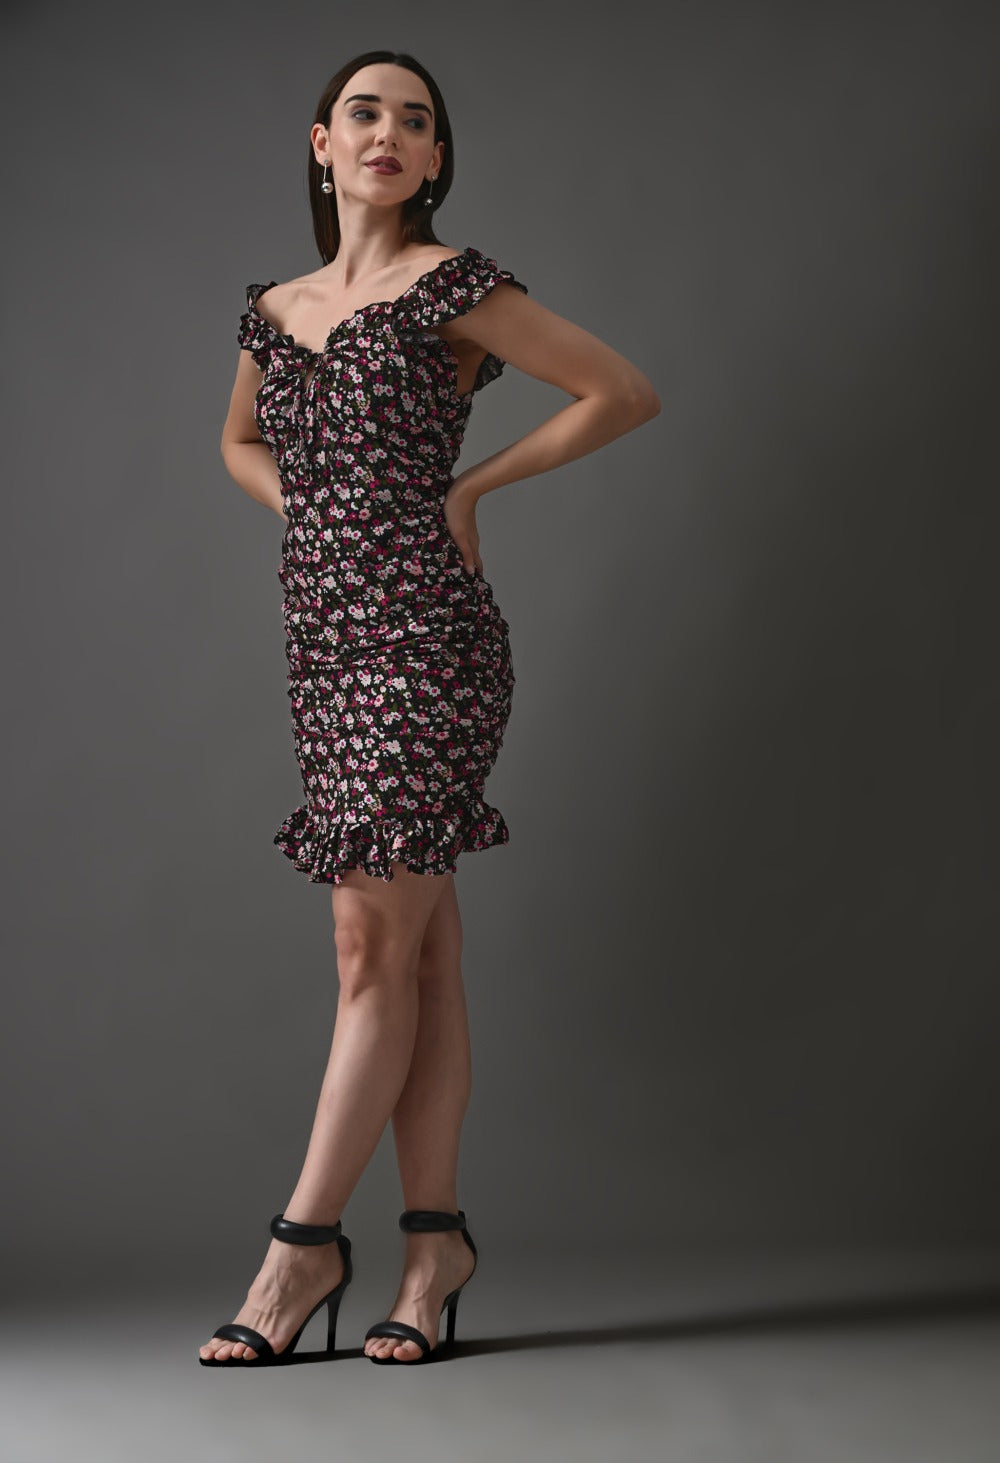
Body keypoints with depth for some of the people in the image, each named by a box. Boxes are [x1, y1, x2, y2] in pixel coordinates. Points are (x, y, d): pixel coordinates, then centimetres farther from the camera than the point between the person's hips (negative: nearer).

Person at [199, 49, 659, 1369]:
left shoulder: (448, 283, -2)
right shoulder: (275, 308, 15)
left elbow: (627, 392, -3)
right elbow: (241, 441, 34)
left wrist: (472, 484, -2)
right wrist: (320, 512, 13)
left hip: (423, 636, -6)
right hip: (328, 639, 6)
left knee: (376, 947, -7)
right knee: (418, 953, 7)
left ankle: (306, 1240, -1)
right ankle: (435, 1240, 10)